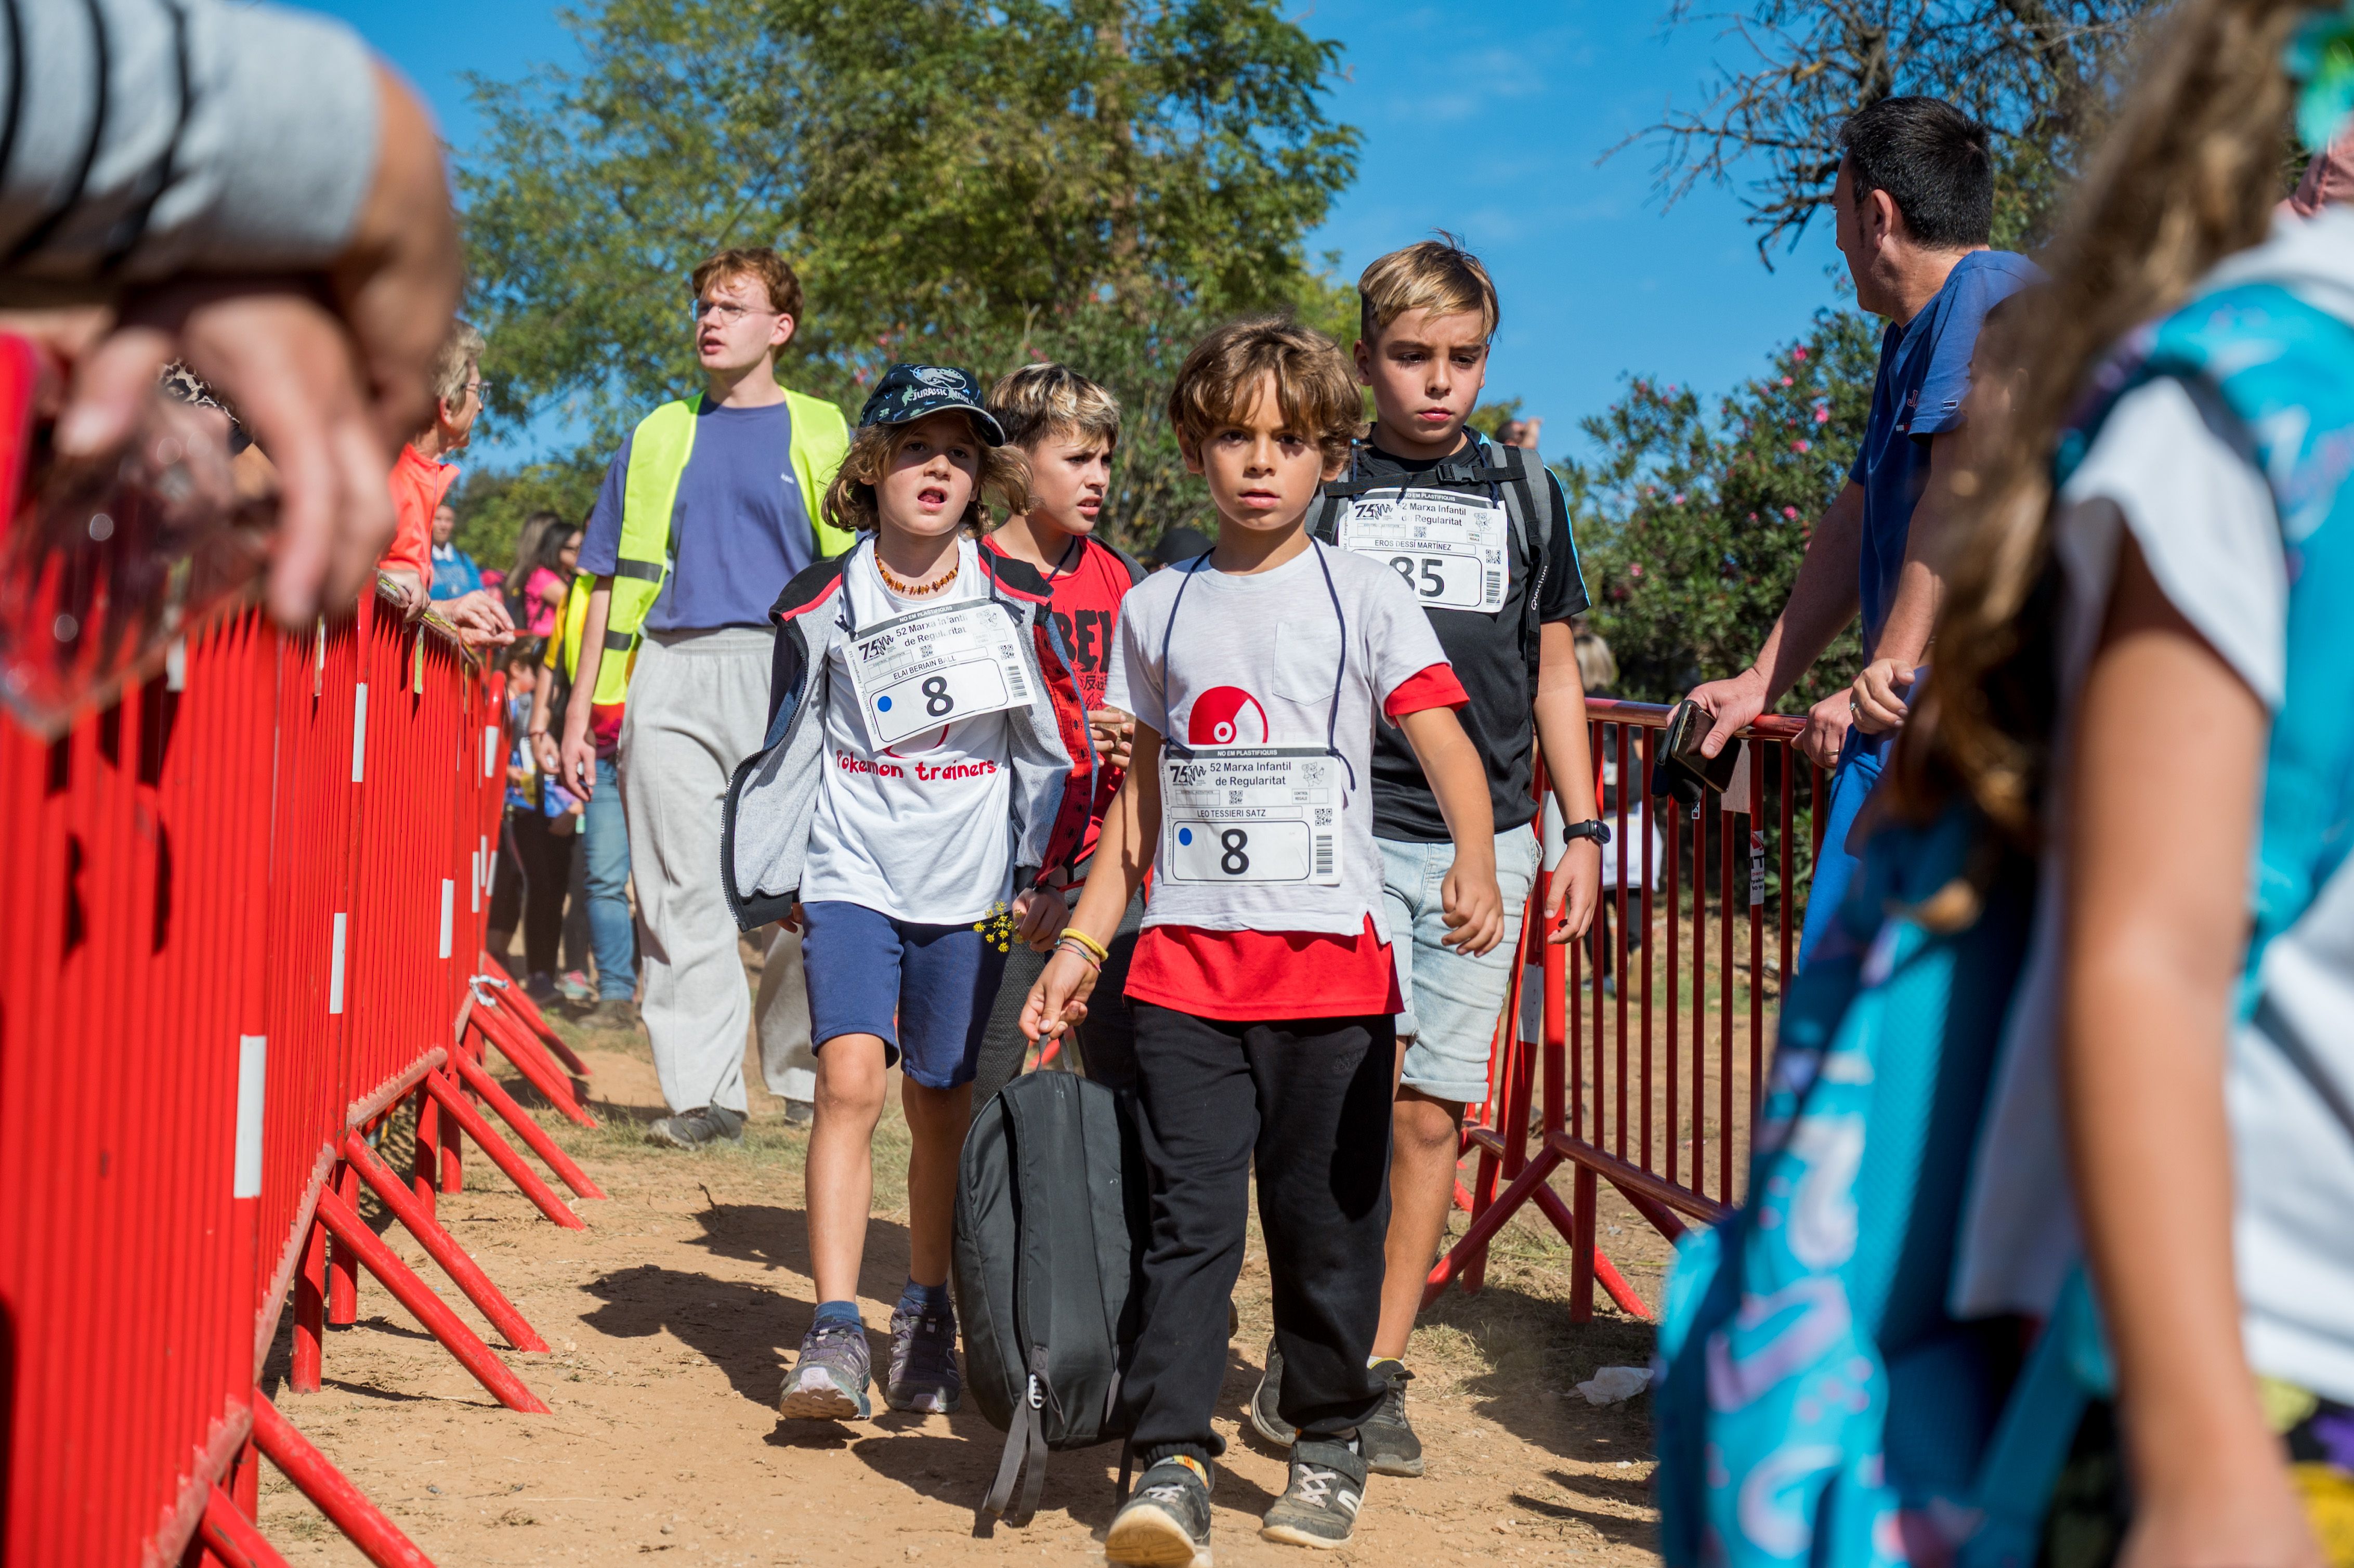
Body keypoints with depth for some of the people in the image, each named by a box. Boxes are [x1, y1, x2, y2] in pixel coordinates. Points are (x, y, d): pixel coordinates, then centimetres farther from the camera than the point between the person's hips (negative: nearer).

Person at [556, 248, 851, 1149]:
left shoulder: (821, 436, 11)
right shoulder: (657, 439, 17)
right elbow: (611, 582, 17)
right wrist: (581, 708, 10)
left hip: (784, 676, -2)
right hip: (669, 677, 2)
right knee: (680, 890, -1)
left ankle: (810, 1084, 9)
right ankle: (703, 1092, 3)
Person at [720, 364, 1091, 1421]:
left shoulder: (1019, 603, 1)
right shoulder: (820, 608, 1)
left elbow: (1060, 748, 9)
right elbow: (789, 751, 11)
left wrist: (1045, 876, 6)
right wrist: (781, 882, 11)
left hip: (969, 893, 1)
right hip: (851, 879, 0)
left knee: (942, 1106, 7)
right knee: (850, 1082, -16)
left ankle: (926, 1318, 25)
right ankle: (835, 1334, -15)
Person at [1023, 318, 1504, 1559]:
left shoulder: (1361, 594, 3)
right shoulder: (1156, 609, 12)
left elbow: (1445, 742, -7)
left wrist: (1476, 861, -26)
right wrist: (1082, 942, 11)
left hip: (1331, 957, -2)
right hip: (1185, 961, 2)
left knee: (1326, 1216, 6)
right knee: (1188, 1214, -2)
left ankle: (1329, 1442, 21)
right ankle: (1171, 1459, -1)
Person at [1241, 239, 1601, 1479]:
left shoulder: (1523, 491, 13)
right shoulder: (1325, 490, 7)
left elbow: (1554, 674, 17)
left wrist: (1581, 830, 11)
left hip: (1485, 841, 2)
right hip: (1347, 830, -2)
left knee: (1430, 1109, 2)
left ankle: (1378, 1374, 12)